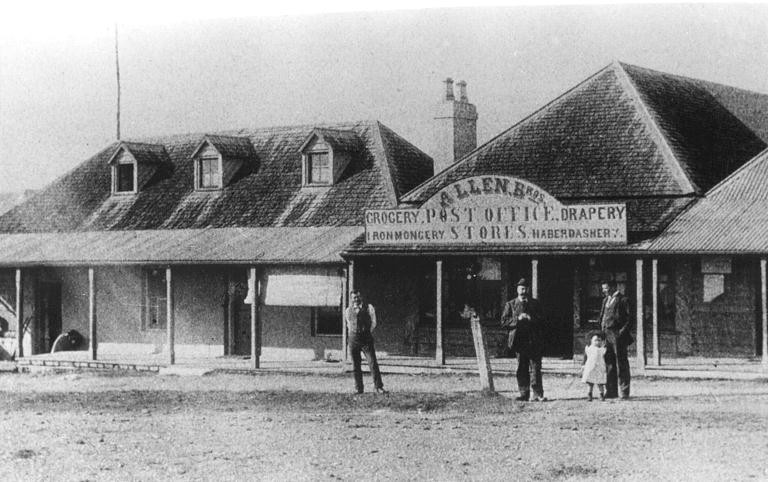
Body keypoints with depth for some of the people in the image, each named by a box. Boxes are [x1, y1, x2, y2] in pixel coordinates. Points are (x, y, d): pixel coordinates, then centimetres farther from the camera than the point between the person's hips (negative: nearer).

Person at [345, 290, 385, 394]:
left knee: (373, 363, -9)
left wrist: (368, 333, -2)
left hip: (366, 338, -2)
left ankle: (379, 387, -8)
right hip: (353, 339, 3)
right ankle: (358, 388, 8)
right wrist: (349, 335, 12)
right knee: (356, 365, 3)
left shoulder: (369, 308, 5)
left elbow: (373, 323, 5)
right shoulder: (348, 311, 13)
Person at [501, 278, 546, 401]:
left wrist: (531, 318, -11)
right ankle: (524, 394, 7)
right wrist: (517, 319, -10)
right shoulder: (510, 304, 11)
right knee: (522, 369, 3)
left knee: (535, 367, -5)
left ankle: (538, 395, -6)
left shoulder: (535, 303, 12)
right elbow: (504, 322, 3)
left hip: (533, 341, -1)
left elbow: (542, 320, 6)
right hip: (519, 340, 1)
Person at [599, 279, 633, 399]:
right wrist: (602, 330, 11)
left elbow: (627, 318, -8)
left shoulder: (622, 299, -6)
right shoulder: (606, 300, 18)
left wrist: (622, 332, -14)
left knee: (621, 362, -3)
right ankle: (611, 391, 11)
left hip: (618, 334, -7)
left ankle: (624, 392, 0)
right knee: (609, 363, 7)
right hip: (607, 334, 7)